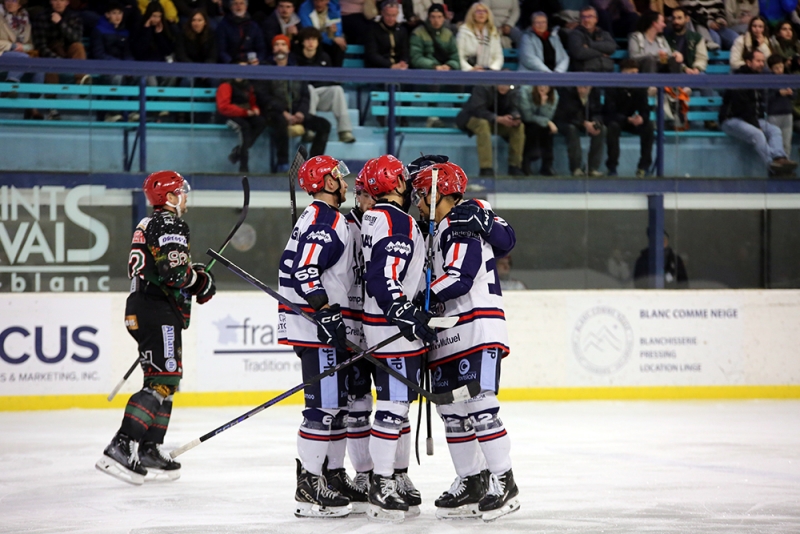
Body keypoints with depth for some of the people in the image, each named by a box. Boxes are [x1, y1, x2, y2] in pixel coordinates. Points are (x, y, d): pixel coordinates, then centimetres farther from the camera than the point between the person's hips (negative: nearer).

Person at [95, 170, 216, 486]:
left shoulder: (149, 224, 21)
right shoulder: (169, 224, -11)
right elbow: (174, 271, -23)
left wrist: (192, 271, 12)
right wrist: (201, 281, -6)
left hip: (143, 311, 11)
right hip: (159, 313, -11)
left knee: (162, 380, 16)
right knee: (163, 381, -15)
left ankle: (150, 451, 18)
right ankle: (120, 448, -24)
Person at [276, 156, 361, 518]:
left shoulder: (326, 218, 20)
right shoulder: (324, 219, -14)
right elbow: (304, 270, -25)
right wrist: (324, 310, -29)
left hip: (329, 325, 11)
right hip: (317, 327, -11)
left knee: (339, 403, 17)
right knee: (324, 405, -12)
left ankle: (334, 476, 26)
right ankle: (308, 489, -11)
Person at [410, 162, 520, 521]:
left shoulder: (463, 225, -11)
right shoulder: (439, 230, 20)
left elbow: (459, 278, -21)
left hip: (477, 332, -10)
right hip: (449, 337, 10)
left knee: (479, 406, -14)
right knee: (452, 412, 9)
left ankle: (504, 483, -11)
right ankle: (470, 484, 15)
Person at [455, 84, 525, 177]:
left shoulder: (513, 91, -7)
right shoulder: (482, 88, -24)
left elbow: (514, 110, -9)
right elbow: (478, 110, -32)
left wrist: (515, 118, -35)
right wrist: (498, 119, -45)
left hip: (499, 121, 5)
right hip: (473, 118, -5)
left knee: (519, 126, -19)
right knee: (483, 124, -39)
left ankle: (514, 166, -13)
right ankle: (486, 168, -41)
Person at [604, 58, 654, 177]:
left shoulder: (640, 88, -9)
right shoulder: (613, 87, -20)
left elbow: (645, 111, -11)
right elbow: (610, 113, -25)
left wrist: (641, 118, -37)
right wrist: (628, 120, -41)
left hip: (631, 120, 4)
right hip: (613, 120, -4)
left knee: (648, 125, -25)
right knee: (614, 126, -38)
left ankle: (644, 166, -18)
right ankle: (612, 167, -30)